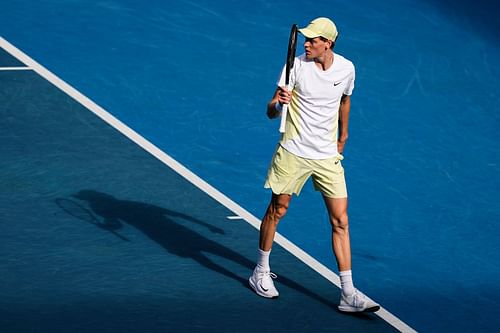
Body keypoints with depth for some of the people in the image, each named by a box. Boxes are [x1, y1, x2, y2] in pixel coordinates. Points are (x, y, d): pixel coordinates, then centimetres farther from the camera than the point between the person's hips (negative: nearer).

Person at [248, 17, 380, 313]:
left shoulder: (346, 68, -2)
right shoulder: (296, 65, -10)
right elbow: (272, 112, -10)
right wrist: (278, 103, -32)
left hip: (328, 156, 2)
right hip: (293, 153, -2)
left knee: (340, 221, -4)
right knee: (277, 210, 10)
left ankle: (348, 294, -5)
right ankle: (261, 273, 31)